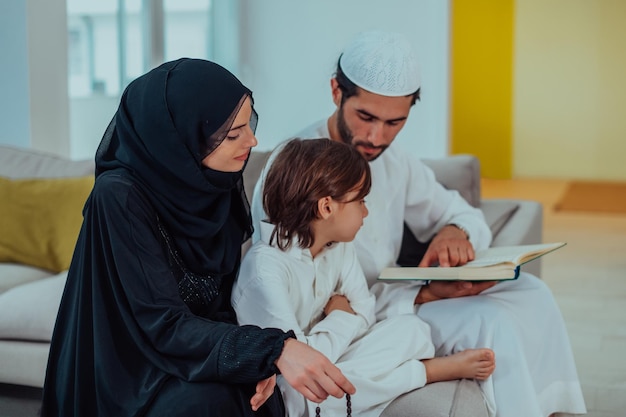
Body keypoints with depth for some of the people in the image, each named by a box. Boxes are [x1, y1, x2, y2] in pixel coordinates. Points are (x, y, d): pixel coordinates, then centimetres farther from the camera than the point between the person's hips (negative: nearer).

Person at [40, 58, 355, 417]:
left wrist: (258, 357, -18)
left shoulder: (219, 187, -4)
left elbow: (222, 300, 2)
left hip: (195, 355, 5)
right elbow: (165, 326, -26)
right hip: (129, 369, -5)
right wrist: (274, 350, -39)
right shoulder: (119, 197, -23)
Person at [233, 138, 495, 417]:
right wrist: (342, 318, -13)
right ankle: (433, 370, -18)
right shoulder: (265, 267, -27)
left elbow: (365, 316, 0)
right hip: (285, 393, -6)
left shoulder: (339, 247, -1)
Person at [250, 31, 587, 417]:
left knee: (529, 292, -2)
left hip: (389, 296, 8)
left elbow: (466, 216, 13)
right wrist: (426, 295, -29)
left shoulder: (393, 160, 4)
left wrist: (456, 232, -13)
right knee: (489, 322, -23)